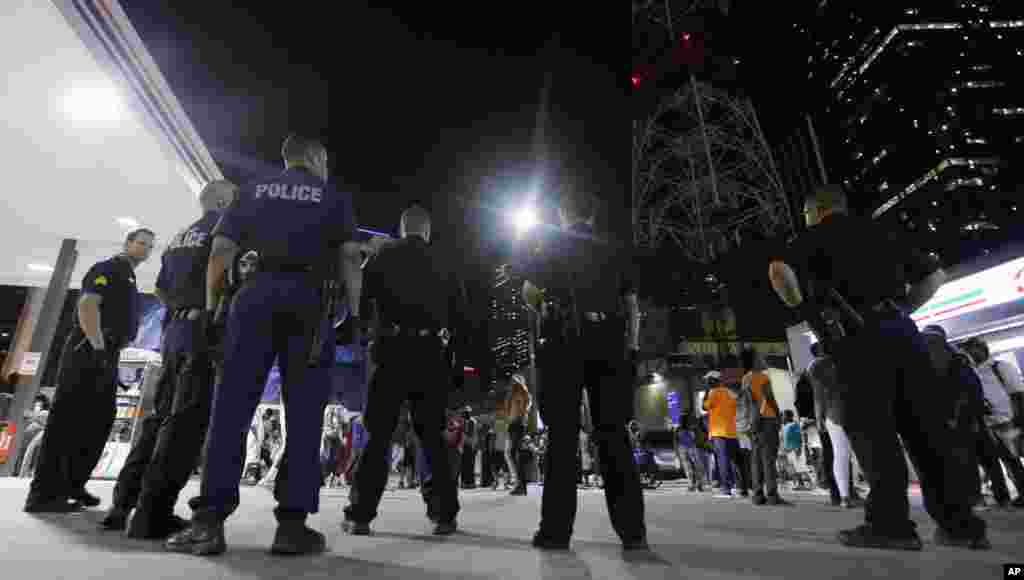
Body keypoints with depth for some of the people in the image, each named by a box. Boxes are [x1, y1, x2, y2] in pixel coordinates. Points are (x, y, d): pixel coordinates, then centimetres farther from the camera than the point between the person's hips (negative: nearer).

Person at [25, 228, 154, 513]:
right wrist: (98, 347, -22)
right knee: (68, 419, -11)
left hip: (106, 356, 10)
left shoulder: (129, 280, 27)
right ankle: (44, 492, -10)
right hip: (88, 352, -10)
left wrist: (111, 355, 20)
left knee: (100, 421, 7)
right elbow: (87, 305, -15)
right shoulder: (107, 268, 0)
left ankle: (71, 485, 14)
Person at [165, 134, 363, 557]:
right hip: (308, 302, -2)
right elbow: (350, 257, 2)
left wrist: (211, 306, 14)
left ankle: (208, 521, -2)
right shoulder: (334, 197, 15)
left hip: (256, 296, 2)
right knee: (304, 413, -3)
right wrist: (354, 312, 3)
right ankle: (292, 523, -4)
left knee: (231, 407, 2)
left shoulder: (252, 191, 21)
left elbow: (220, 251, 12)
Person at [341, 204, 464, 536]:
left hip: (393, 350, -2)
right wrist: (454, 351, 11)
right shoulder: (443, 263, 13)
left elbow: (361, 297, 2)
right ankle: (444, 513, 8)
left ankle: (360, 514, 7)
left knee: (378, 432, 5)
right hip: (432, 353, 2)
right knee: (433, 434, 7)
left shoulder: (384, 257, 8)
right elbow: (460, 310, 9)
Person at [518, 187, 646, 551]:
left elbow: (528, 293, 6)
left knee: (563, 433, -3)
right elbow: (631, 305, 11)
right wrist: (630, 347, 9)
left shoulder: (551, 243, 12)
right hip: (610, 343, 3)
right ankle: (632, 529, 4)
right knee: (613, 433, 4)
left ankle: (556, 528, -2)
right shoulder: (616, 253, 20)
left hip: (565, 341, -2)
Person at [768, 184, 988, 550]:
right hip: (902, 330, 6)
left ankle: (890, 522, -7)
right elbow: (935, 275, 31)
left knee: (870, 425, -5)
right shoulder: (879, 232, 24)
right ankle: (961, 523, 11)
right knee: (925, 426, 8)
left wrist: (800, 305, 2)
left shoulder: (817, 235, 5)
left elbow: (779, 270, -14)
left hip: (862, 336, -6)